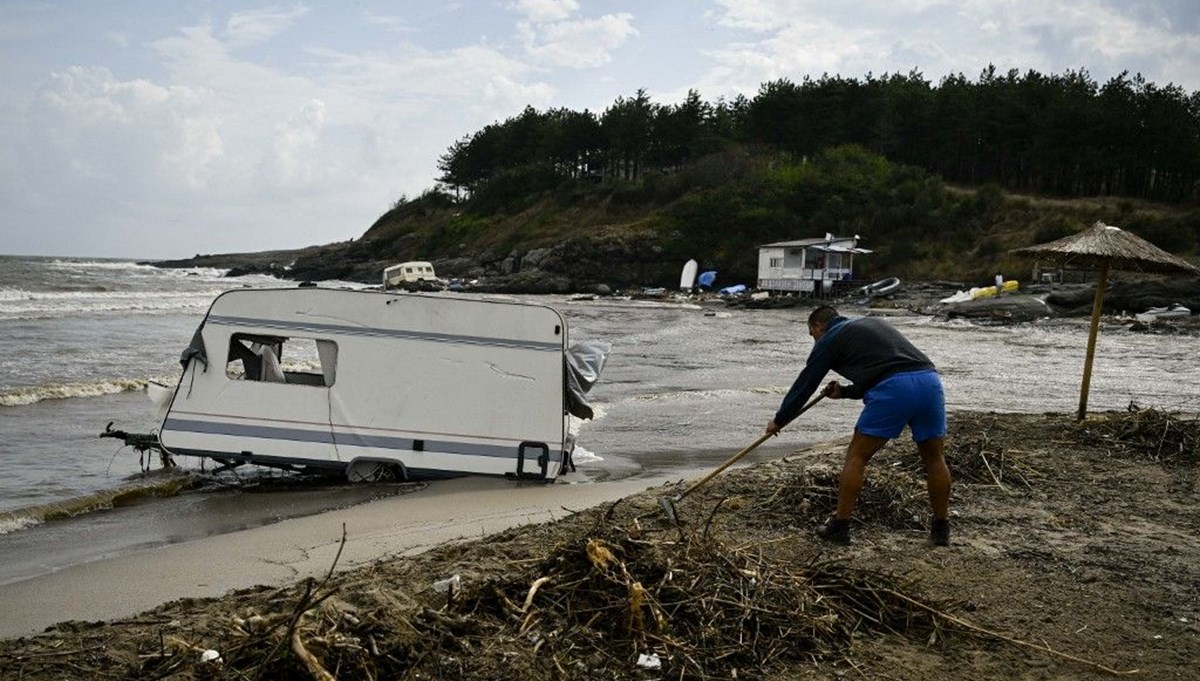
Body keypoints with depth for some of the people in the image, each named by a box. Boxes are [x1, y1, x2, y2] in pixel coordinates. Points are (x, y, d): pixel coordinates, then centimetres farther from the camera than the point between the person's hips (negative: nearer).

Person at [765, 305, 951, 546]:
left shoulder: (829, 340, 16)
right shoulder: (871, 324, 35)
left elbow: (805, 384, 21)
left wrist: (779, 421, 33)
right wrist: (845, 392, 43)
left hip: (894, 390, -6)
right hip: (930, 380, 6)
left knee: (856, 456, 8)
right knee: (934, 457, 21)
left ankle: (839, 526, 10)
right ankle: (941, 529, 27)